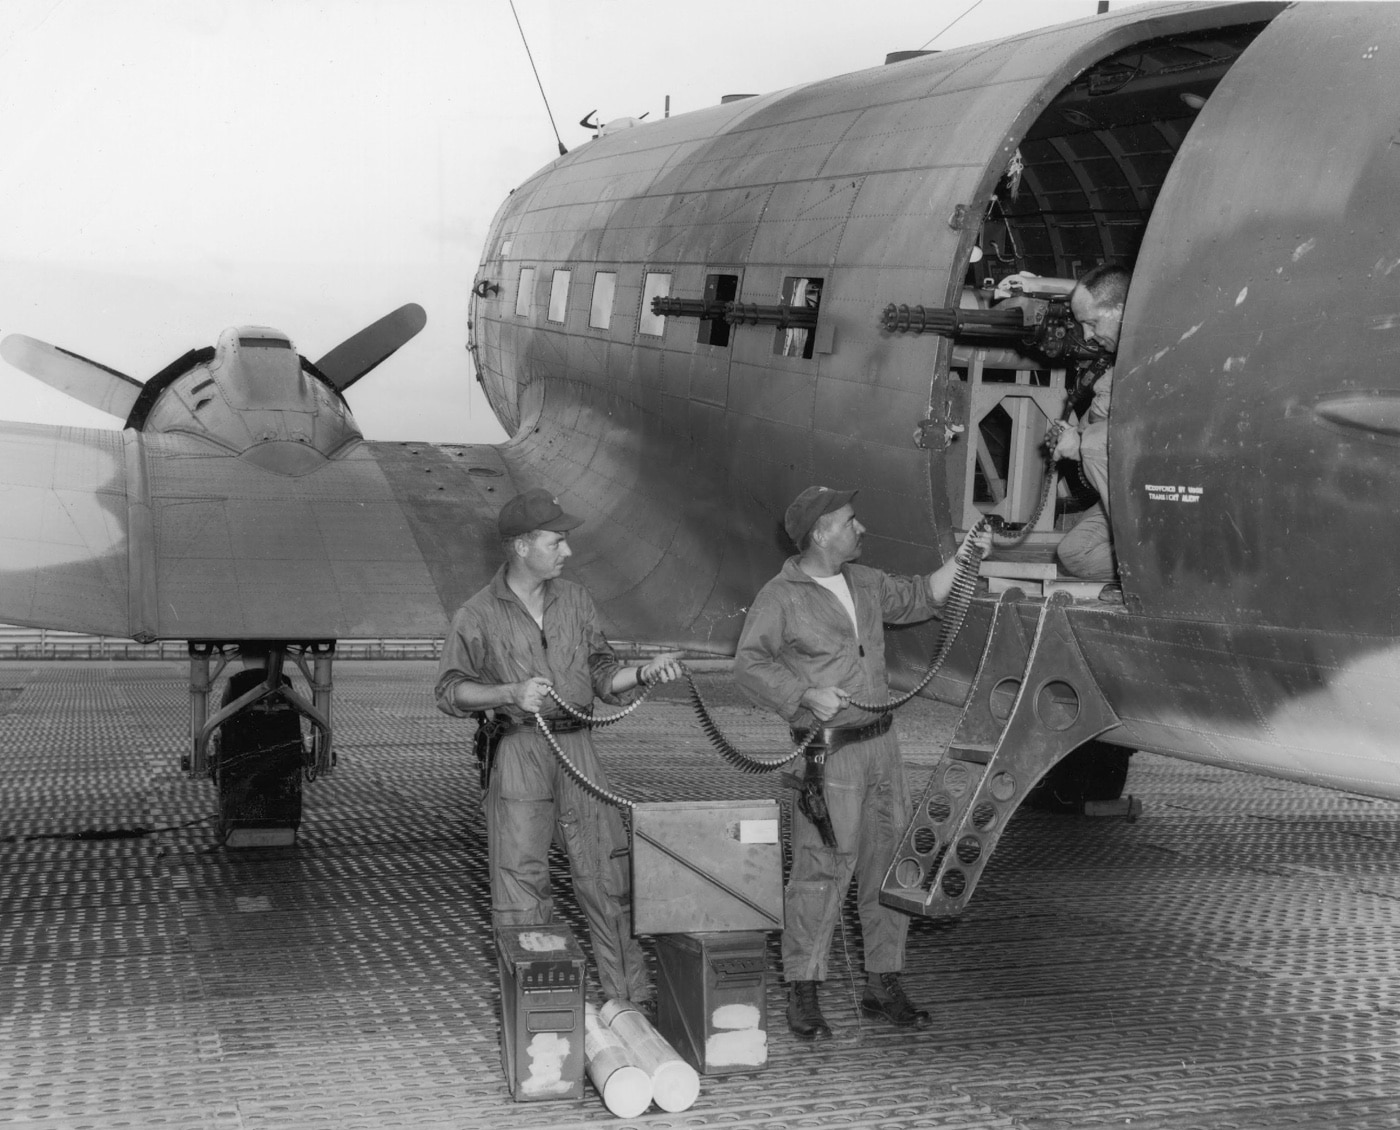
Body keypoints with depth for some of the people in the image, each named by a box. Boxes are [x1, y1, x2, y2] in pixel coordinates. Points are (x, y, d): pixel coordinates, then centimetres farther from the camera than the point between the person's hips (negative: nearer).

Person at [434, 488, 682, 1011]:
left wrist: (643, 672, -4)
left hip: (577, 746, 4)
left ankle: (633, 996, 11)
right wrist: (511, 694, -15)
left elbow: (601, 673, 14)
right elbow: (450, 691, -2)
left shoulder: (575, 599, 11)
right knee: (521, 879, 0)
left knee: (608, 873, 3)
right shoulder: (478, 616, -2)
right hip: (518, 751, -3)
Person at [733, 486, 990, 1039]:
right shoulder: (780, 597, -8)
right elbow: (748, 664, -13)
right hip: (830, 752, -7)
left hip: (881, 744, 7)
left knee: (890, 863, 10)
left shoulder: (863, 583, 14)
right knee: (821, 869, -8)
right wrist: (806, 694, -24)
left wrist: (962, 559, 20)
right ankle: (803, 992, 2)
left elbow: (917, 598, 29)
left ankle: (883, 984, 20)